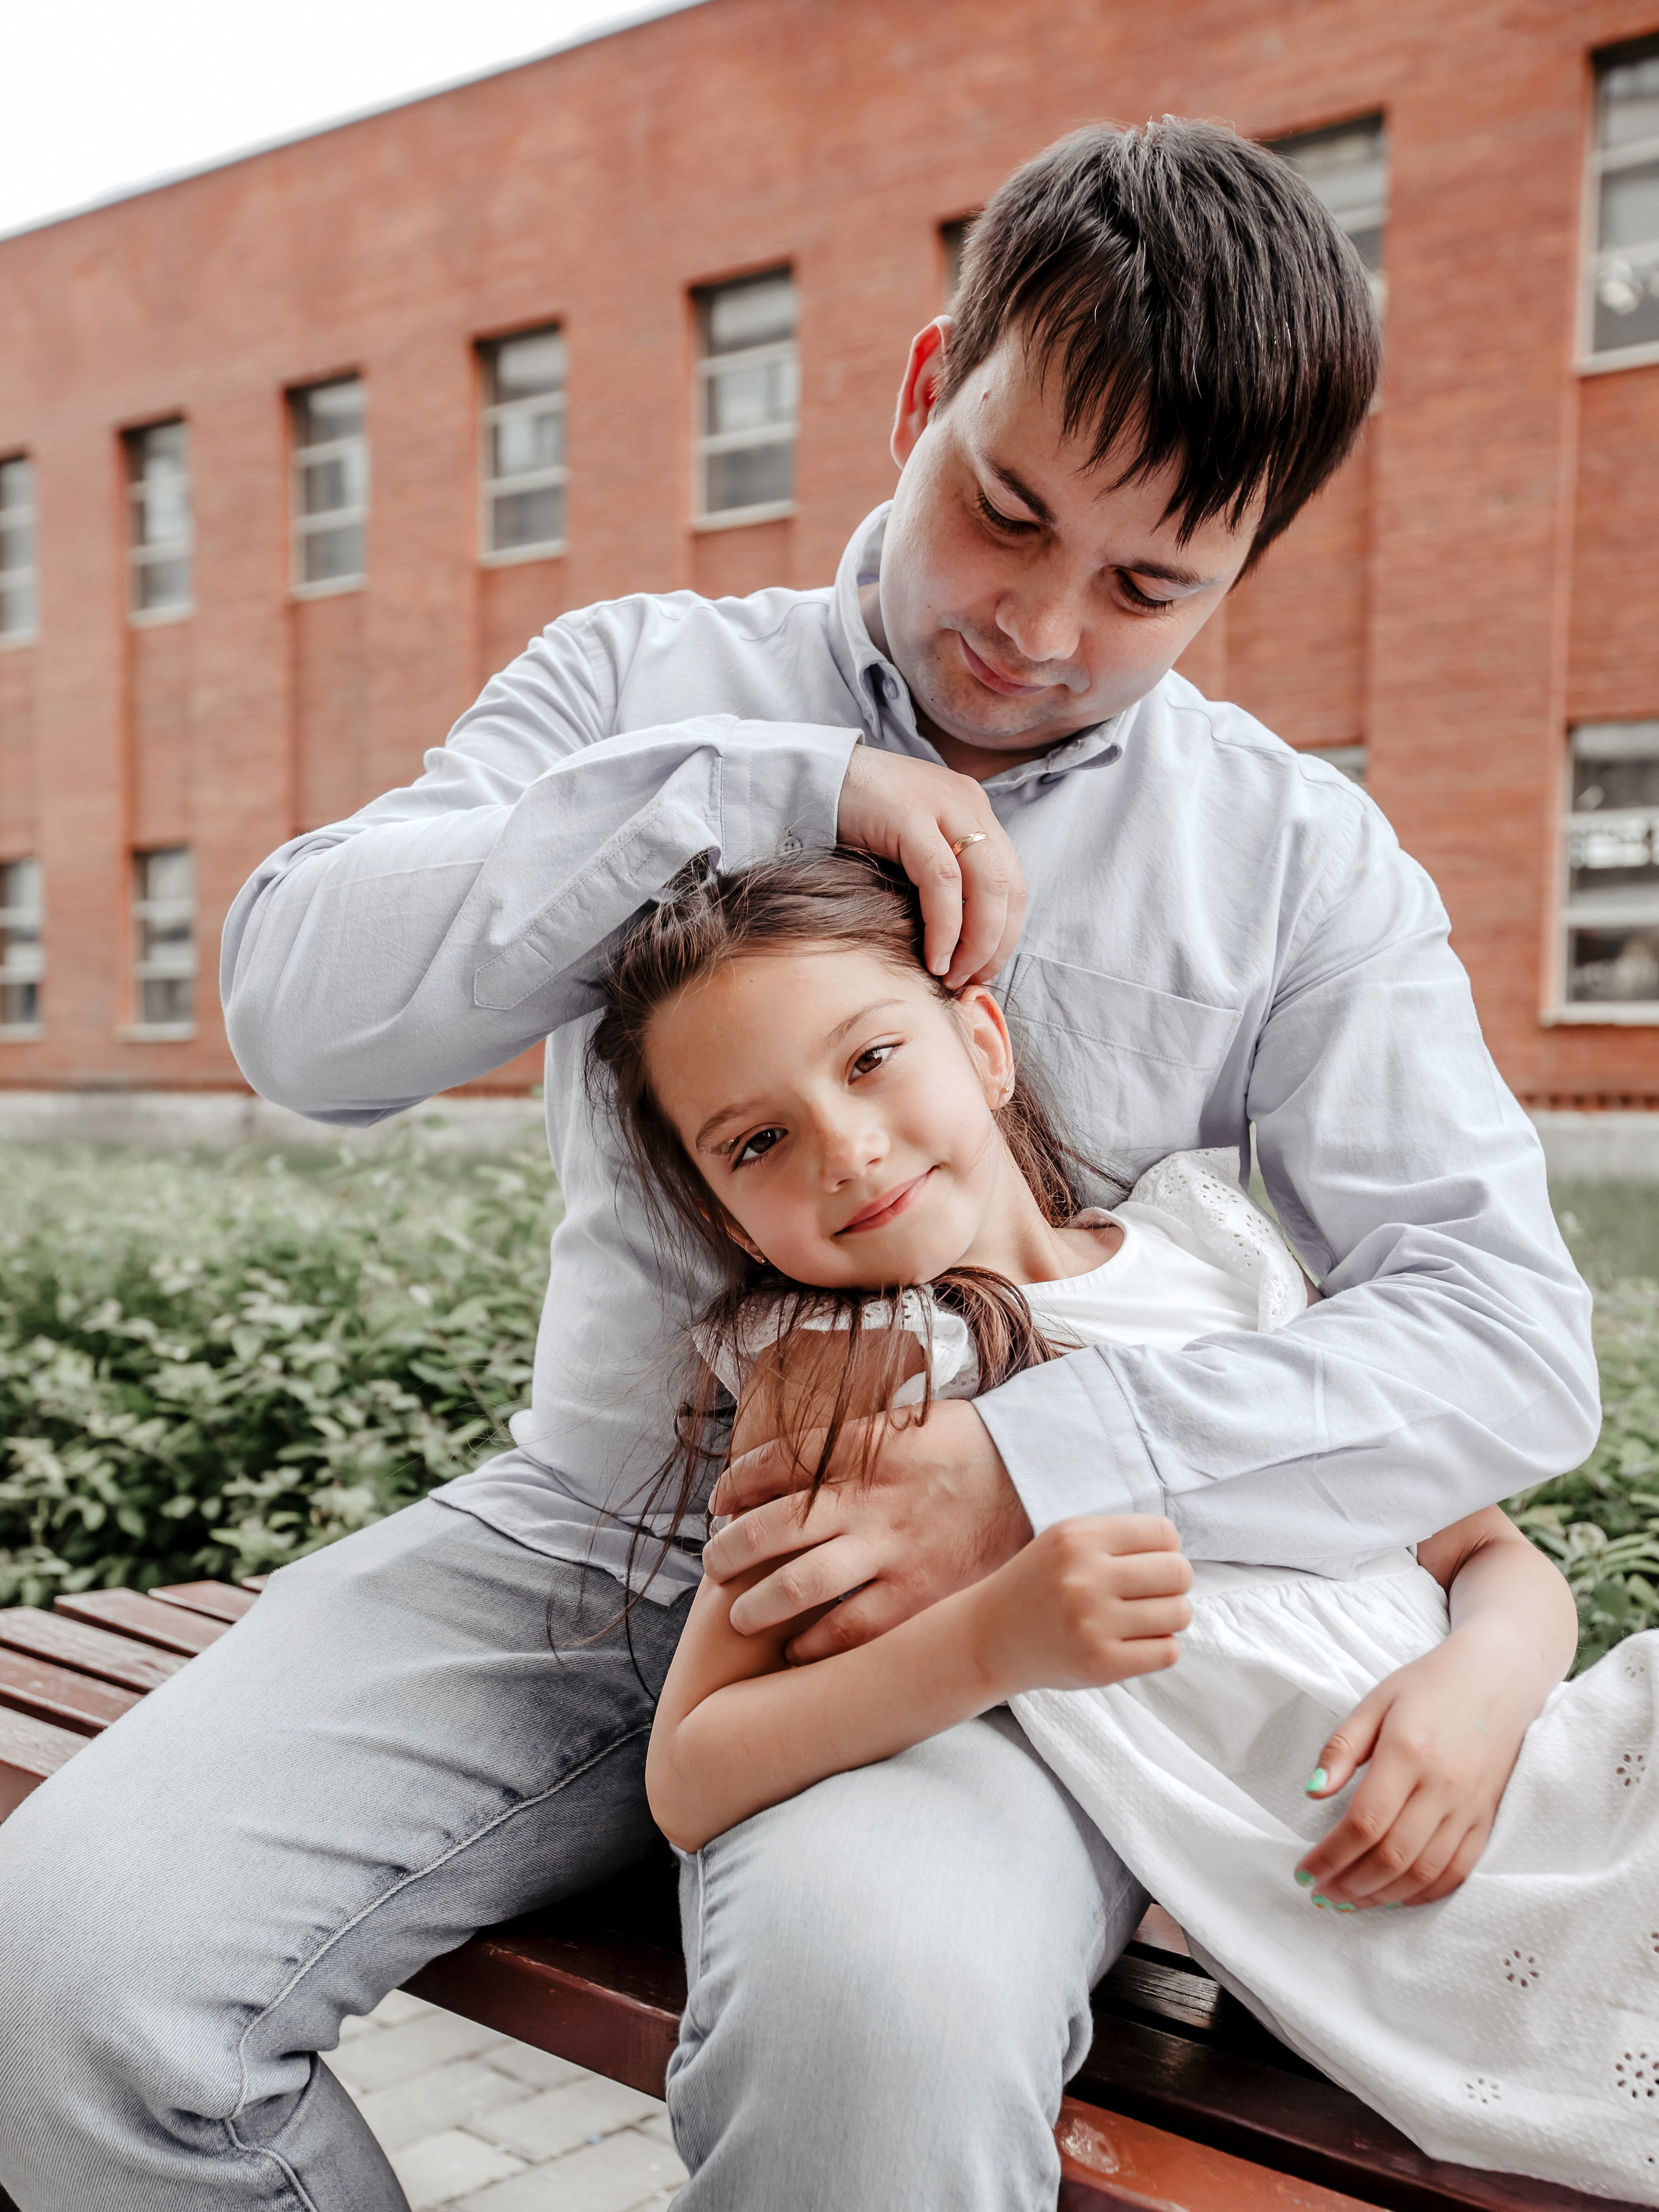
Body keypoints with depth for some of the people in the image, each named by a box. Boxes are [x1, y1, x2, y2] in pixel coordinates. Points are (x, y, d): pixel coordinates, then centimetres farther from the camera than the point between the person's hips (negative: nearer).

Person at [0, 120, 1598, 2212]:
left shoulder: (1297, 858, 3)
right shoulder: (652, 683, 7)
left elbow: (1508, 1327, -5)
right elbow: (300, 1012, -6)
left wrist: (1045, 1471, -21)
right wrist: (764, 783, -16)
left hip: (983, 1620, -2)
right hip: (571, 1540, 3)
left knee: (881, 2006, -36)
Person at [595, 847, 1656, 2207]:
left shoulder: (1216, 1237, 9)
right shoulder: (832, 1372, -2)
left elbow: (1501, 1556, 11)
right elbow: (690, 1781, -10)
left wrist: (1483, 1680, -12)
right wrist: (994, 1641, -23)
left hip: (1532, 1775, 4)